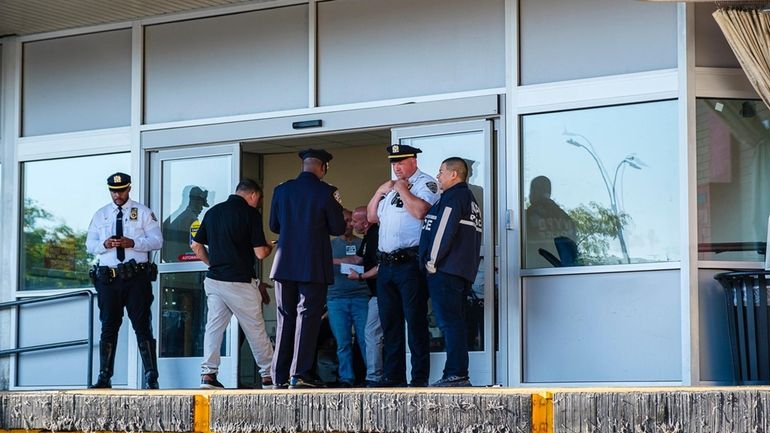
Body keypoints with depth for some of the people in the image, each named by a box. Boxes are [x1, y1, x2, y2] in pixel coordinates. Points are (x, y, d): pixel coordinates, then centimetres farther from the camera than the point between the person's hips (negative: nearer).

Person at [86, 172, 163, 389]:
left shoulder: (143, 212, 5)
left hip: (136, 277, -3)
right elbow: (89, 244, 9)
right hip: (108, 279, 3)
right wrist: (105, 244, -13)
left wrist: (132, 243, -17)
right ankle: (104, 377, 10)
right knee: (108, 328, 6)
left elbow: (157, 241, -2)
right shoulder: (100, 215, 14)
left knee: (142, 326, -3)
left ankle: (151, 377, -1)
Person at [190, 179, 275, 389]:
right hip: (240, 282, -5)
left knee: (214, 327, 6)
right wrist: (269, 247, 12)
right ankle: (268, 376, 14)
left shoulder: (213, 212, 11)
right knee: (256, 331, 6)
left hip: (214, 279, 5)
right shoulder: (250, 213, -7)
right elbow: (260, 253, -10)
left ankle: (208, 374, -4)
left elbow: (196, 246, 15)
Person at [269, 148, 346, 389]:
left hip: (285, 265, 4)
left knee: (285, 318, 10)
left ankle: (280, 376, 9)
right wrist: (336, 208, 15)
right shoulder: (325, 192, -7)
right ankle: (300, 374, -9)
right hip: (314, 267, -4)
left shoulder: (282, 190, 5)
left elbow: (274, 226, 13)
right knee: (307, 316, -2)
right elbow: (338, 229, -3)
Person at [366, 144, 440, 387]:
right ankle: (393, 377, 16)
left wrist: (402, 189, -10)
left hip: (410, 263, -8)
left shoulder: (425, 183, -2)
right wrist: (379, 192, 10)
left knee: (415, 321, -7)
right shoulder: (390, 187, 22)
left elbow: (420, 210, -20)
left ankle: (420, 378, -5)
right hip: (386, 264, 8)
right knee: (390, 323, 10)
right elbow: (372, 217, 22)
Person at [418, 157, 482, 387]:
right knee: (455, 322, 10)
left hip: (445, 271, -10)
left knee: (449, 322, -12)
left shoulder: (452, 198, -9)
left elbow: (444, 231, -18)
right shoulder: (470, 200, 22)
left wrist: (433, 261, -12)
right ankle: (459, 376, 11)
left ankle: (455, 375, -15)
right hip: (463, 271, 10)